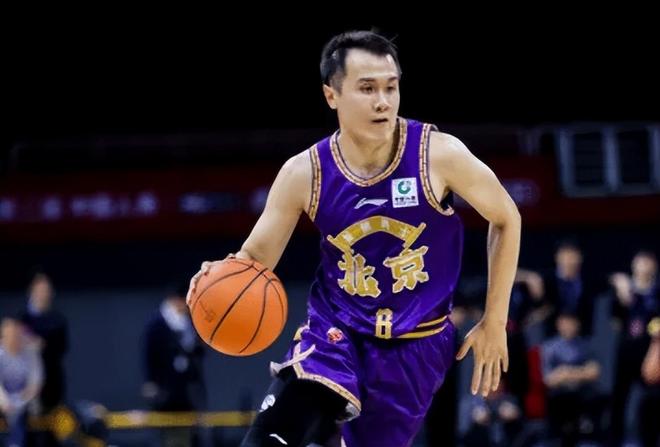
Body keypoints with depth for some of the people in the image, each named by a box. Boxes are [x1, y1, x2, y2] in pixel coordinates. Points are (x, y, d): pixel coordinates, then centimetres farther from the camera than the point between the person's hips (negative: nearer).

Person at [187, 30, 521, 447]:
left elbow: (506, 218, -1)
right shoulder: (304, 174, -11)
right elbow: (255, 259, -2)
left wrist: (494, 322, 0)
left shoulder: (438, 154, -16)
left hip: (415, 345, -1)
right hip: (335, 331, 1)